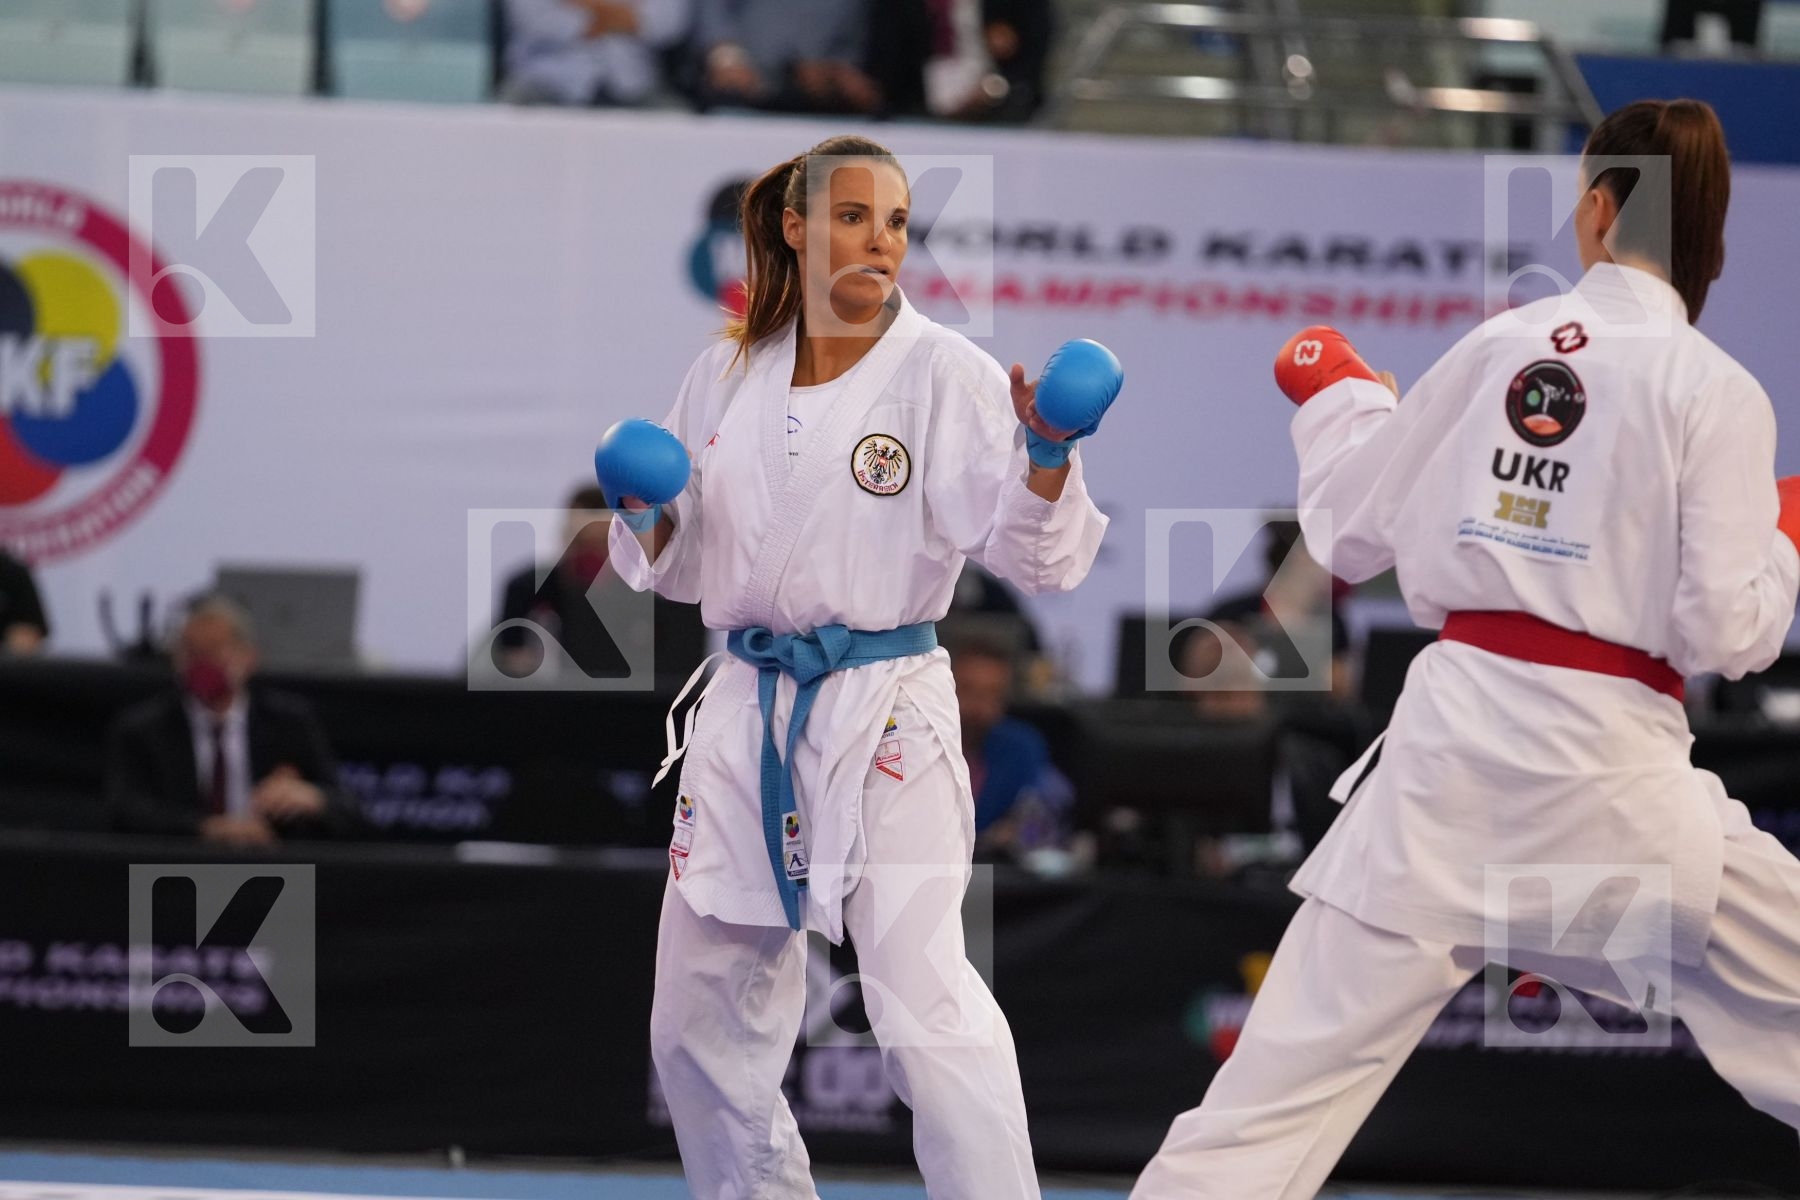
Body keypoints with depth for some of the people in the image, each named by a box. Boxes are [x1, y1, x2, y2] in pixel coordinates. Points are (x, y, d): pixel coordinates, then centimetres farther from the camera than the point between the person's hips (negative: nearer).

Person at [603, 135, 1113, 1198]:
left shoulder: (943, 374, -6)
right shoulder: (729, 378, 8)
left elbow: (1033, 553, -13)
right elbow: (685, 564, 17)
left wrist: (1047, 458, -31)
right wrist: (646, 514, -3)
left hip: (884, 719, -6)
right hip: (750, 712, 6)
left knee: (926, 1010, -19)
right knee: (703, 1019, 14)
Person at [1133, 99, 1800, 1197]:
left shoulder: (1498, 347, 5)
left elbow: (1352, 534, 13)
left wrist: (1337, 396, 31)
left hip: (1450, 738, 3)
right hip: (1607, 767, -3)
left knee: (1286, 1083, 3)